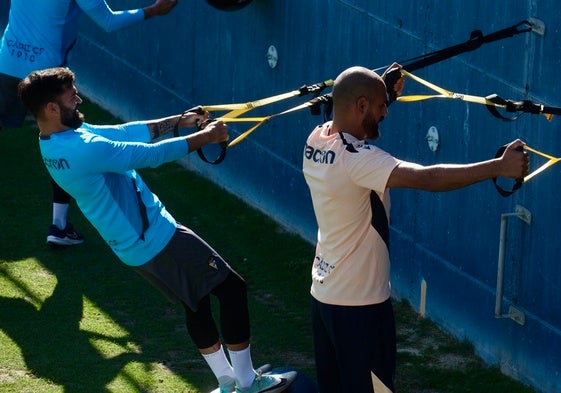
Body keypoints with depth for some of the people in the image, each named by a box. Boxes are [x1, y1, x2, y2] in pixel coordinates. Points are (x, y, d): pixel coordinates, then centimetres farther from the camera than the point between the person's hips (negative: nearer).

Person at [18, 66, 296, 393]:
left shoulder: (56, 141, 1)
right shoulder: (82, 149, -30)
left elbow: (126, 132, 6)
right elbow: (151, 154, -25)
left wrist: (180, 121, 3)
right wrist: (204, 137, -12)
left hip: (136, 246, 10)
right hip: (156, 240, -10)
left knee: (197, 299, 22)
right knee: (232, 288, 1)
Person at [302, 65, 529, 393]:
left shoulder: (316, 140, 0)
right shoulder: (357, 158, -26)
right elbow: (428, 178, -35)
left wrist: (385, 92, 19)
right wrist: (500, 166, -33)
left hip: (324, 293, 9)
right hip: (359, 303, -9)